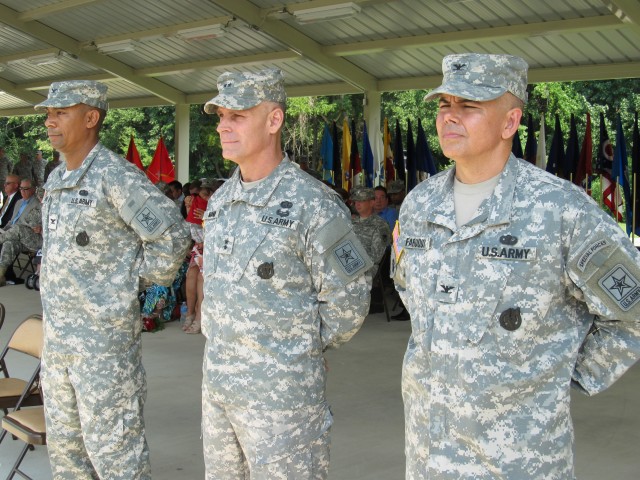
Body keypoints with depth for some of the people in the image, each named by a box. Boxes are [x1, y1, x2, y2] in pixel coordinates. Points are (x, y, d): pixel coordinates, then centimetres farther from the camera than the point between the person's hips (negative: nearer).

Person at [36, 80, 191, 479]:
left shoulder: (116, 176, -15)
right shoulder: (56, 181, 12)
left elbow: (173, 235, -18)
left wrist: (135, 276, -9)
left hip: (104, 337, -9)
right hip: (58, 336, 9)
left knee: (112, 446, -2)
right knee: (65, 444, 17)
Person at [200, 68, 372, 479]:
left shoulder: (313, 204, -16)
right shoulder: (221, 201, 8)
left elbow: (347, 301, -12)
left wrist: (300, 348, -2)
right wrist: (224, 343, 14)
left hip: (282, 394, -7)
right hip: (216, 384, 8)